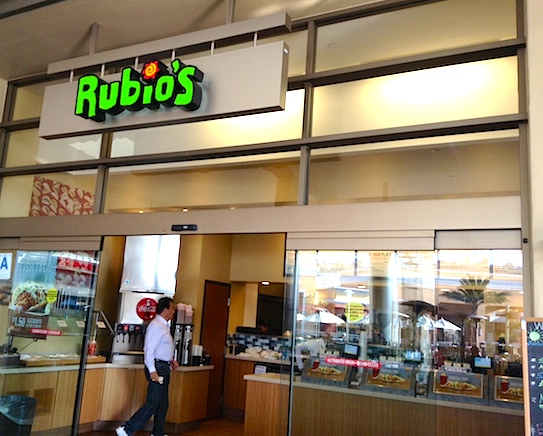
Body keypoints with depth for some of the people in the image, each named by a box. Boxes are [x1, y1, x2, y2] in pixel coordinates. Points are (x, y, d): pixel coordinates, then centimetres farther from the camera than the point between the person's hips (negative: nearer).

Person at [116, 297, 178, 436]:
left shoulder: (163, 325, 14)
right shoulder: (156, 326, -16)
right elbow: (149, 349, -21)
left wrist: (171, 360, 11)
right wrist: (152, 371, -24)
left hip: (164, 367, 10)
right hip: (157, 367, -10)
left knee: (162, 403, 15)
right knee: (153, 403, -9)